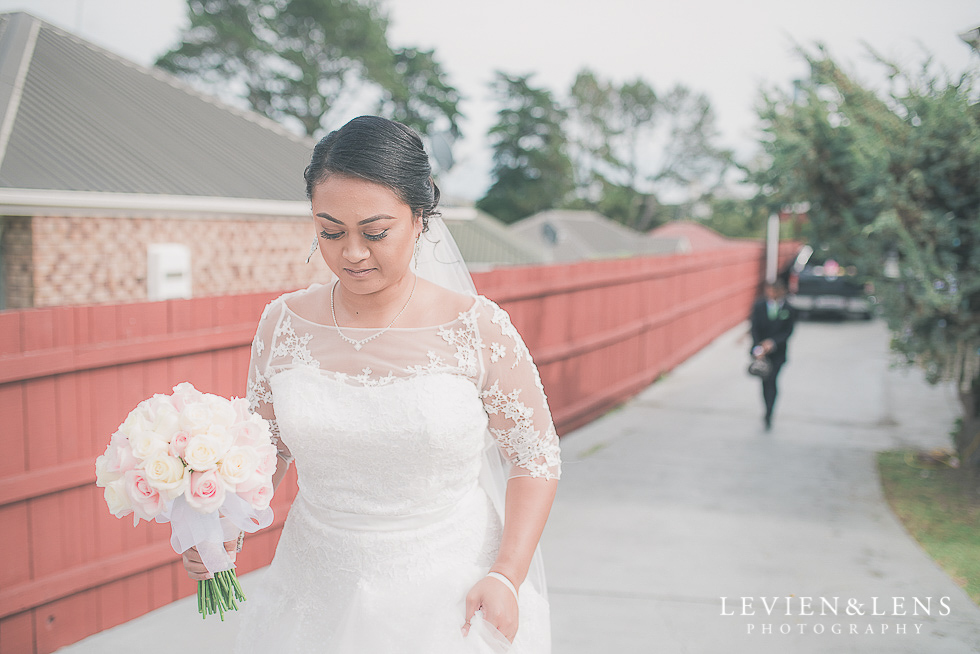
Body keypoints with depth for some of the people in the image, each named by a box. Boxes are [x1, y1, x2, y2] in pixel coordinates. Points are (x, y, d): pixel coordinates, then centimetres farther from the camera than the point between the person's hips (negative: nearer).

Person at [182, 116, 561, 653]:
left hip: (452, 603, -2)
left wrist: (506, 577, -14)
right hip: (317, 605, 3)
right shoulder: (284, 324, -4)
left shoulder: (477, 330, -13)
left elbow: (535, 457, -5)